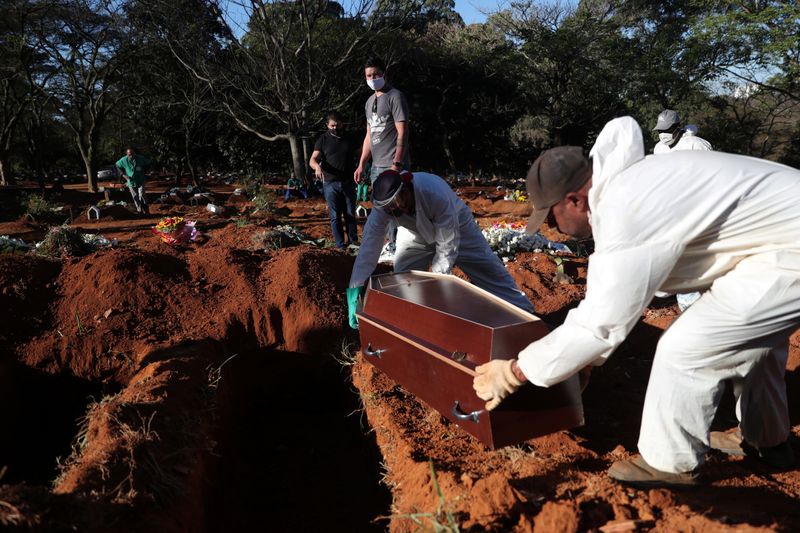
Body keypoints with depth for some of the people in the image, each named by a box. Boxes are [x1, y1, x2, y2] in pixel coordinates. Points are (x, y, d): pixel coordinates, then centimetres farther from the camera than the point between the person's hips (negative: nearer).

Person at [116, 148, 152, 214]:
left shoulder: (141, 158, -15)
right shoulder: (124, 160, -10)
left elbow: (149, 163, 2)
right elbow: (117, 165, 9)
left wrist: (144, 171, -3)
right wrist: (123, 174, -1)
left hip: (140, 181, -2)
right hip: (131, 182, 2)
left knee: (142, 196, -14)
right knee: (135, 198, 7)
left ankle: (146, 210, -2)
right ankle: (139, 210, 20)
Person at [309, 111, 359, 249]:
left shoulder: (349, 138, 9)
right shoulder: (323, 139, 1)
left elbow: (356, 156, 18)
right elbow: (312, 159, -6)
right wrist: (317, 166, -29)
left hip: (348, 182, 2)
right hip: (330, 183, -2)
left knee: (350, 214, 6)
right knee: (335, 216, 1)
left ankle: (354, 241, 16)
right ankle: (340, 245, 7)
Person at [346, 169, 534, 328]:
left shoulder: (436, 193, -44)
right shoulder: (383, 202, -32)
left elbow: (447, 246, -36)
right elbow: (369, 245, -31)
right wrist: (354, 288, -34)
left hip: (456, 227, -3)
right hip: (416, 234, 3)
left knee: (490, 271, 3)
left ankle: (523, 310, 19)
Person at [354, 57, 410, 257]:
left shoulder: (395, 96, -5)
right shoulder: (370, 101, 18)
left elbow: (402, 133, -13)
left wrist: (396, 164, -20)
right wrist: (361, 165, 16)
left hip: (393, 167, -8)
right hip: (376, 166, 8)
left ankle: (396, 248, 3)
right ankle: (392, 245, 24)